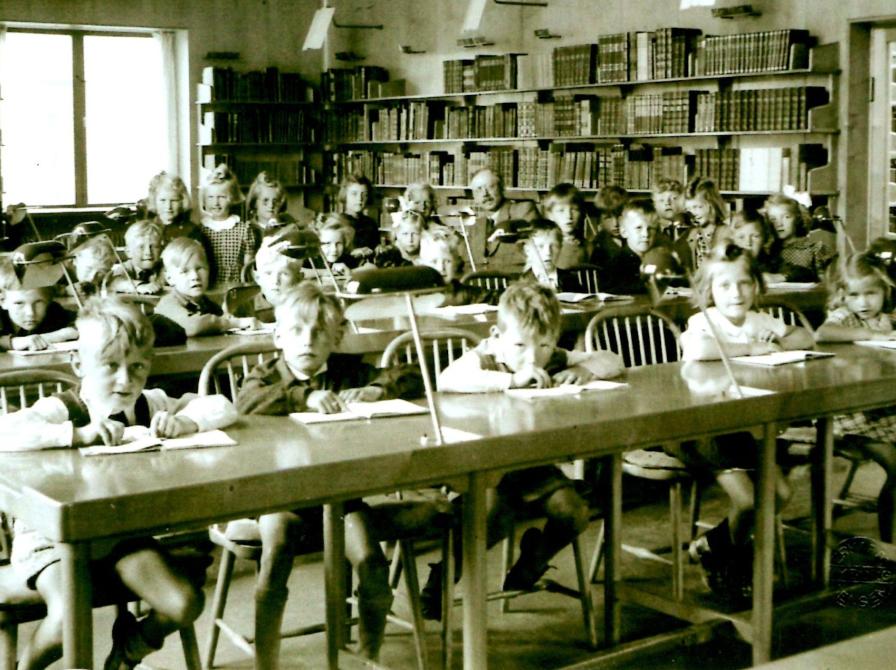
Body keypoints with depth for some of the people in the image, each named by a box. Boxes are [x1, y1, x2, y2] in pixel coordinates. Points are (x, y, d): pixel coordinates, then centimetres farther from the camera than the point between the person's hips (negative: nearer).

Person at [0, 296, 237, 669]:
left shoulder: (149, 406, 0)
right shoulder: (60, 410, -18)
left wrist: (184, 422, -20)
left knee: (184, 604, -13)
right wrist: (77, 433, -41)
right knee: (67, 623, -29)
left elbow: (222, 408, 1)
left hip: (120, 535, 5)